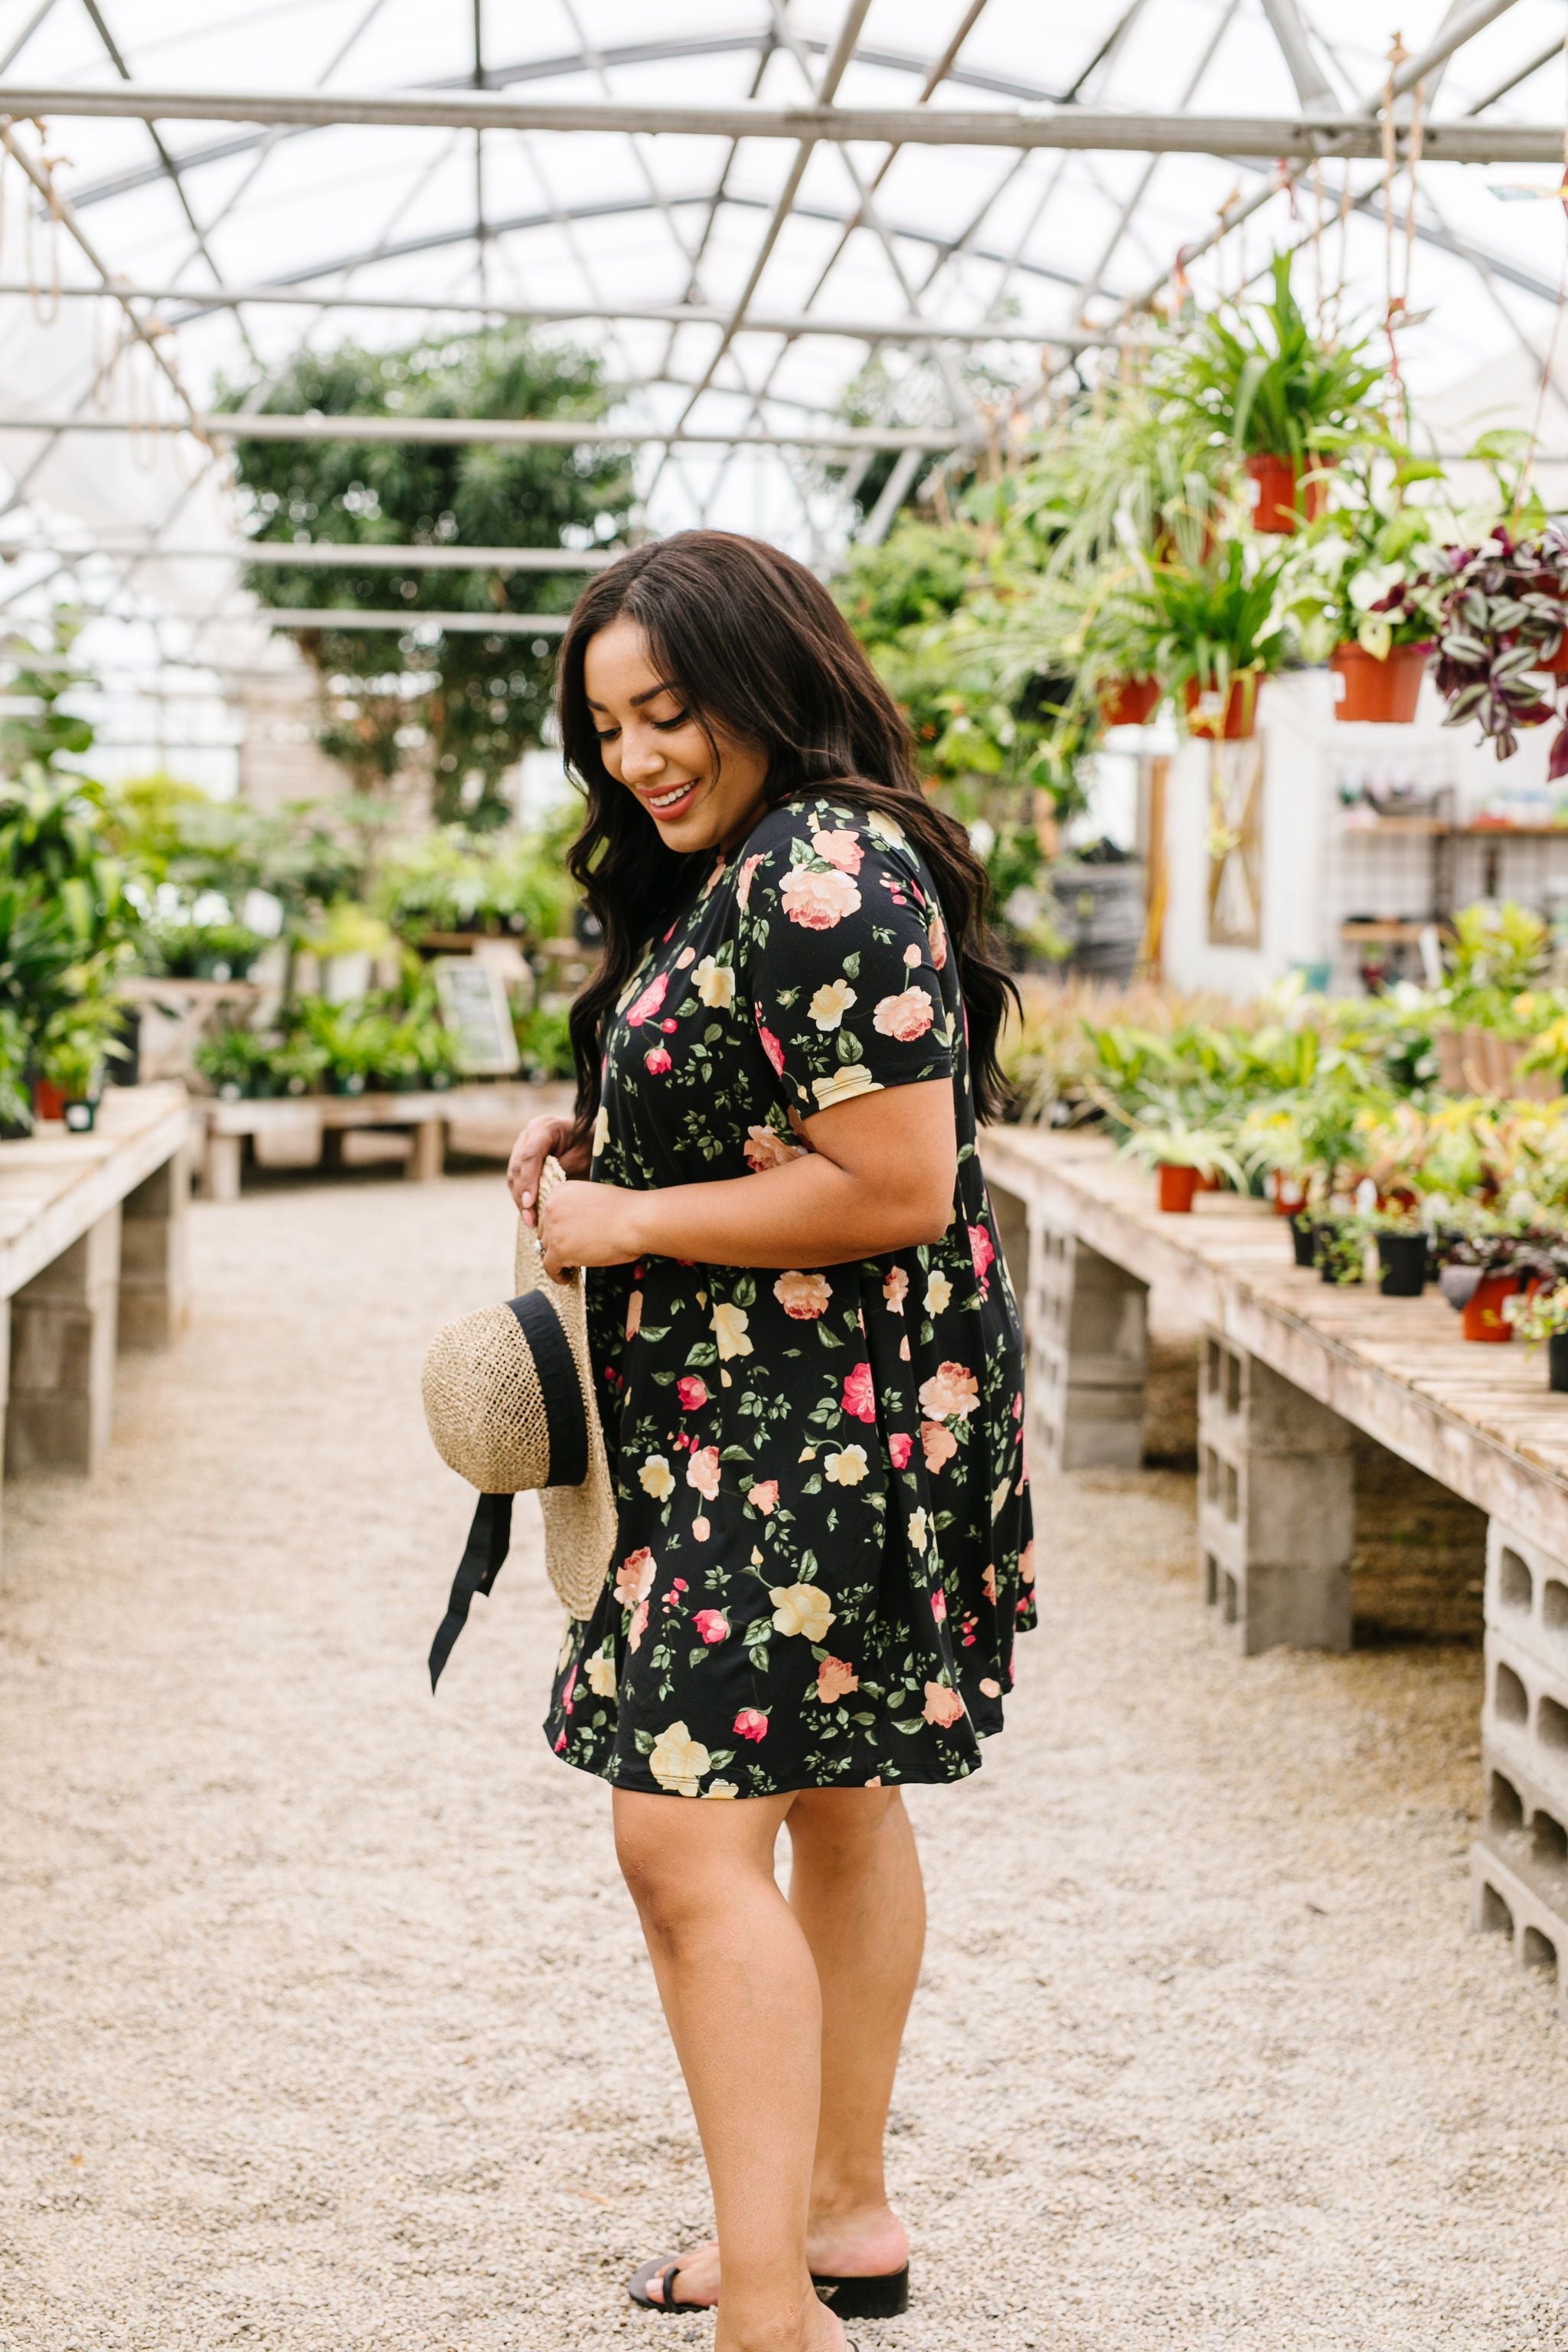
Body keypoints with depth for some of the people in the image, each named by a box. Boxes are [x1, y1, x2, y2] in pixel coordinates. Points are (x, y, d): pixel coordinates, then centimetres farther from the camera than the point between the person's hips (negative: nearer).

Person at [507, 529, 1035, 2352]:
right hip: (768, 1418, 11)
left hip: (814, 1427, -11)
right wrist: (598, 1141, 9)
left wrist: (629, 1220, -17)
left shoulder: (827, 879, -19)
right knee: (836, 1799, 19)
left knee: (688, 1838, -14)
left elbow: (897, 1186, -25)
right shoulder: (734, 870, 14)